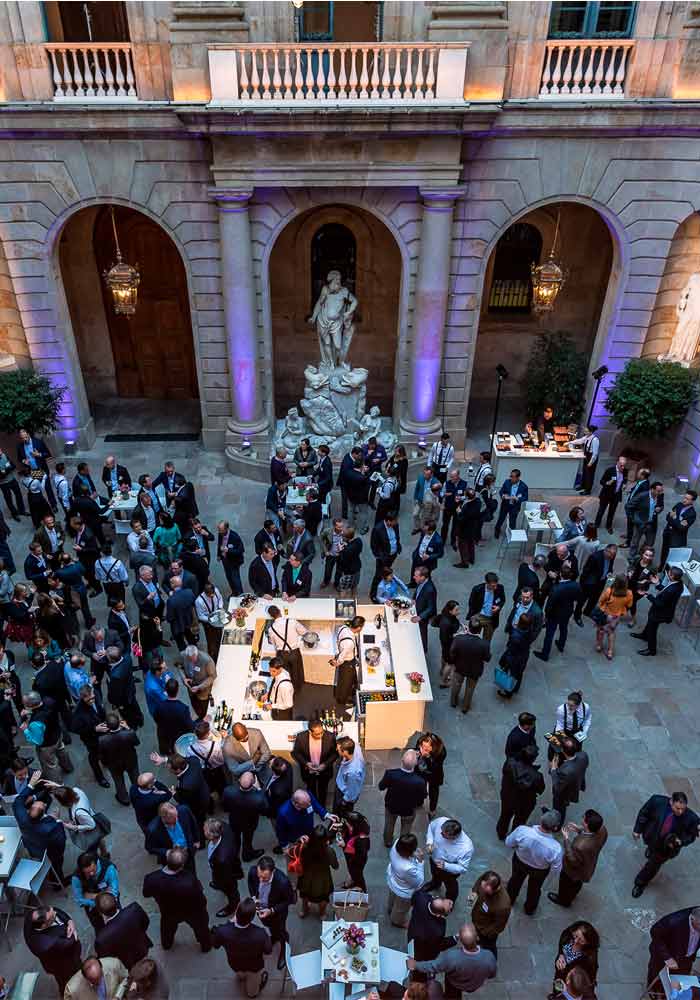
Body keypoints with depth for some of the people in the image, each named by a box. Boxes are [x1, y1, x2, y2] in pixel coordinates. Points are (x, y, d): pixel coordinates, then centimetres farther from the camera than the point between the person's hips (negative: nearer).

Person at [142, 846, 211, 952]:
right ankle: (205, 946, 58)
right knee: (200, 922, 33)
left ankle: (167, 944, 65)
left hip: (168, 912, 2)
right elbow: (201, 901, -27)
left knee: (167, 925, 38)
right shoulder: (190, 880, -47)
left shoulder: (151, 879, -39)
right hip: (192, 912, -2)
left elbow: (146, 894, -14)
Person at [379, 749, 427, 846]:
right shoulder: (420, 781, -41)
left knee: (389, 824, 33)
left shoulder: (390, 773, -38)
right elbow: (423, 795, -19)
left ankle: (388, 842, 59)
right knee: (405, 828, 31)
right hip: (409, 809, -1)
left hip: (391, 806, 1)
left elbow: (381, 787, -17)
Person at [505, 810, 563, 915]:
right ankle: (530, 909, 61)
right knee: (534, 888, 33)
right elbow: (555, 870, -21)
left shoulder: (522, 831, -39)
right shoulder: (555, 848, -41)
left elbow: (508, 843, -18)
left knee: (515, 879, 34)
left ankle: (509, 899, 62)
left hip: (519, 861, 1)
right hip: (539, 871, -1)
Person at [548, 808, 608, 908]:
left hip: (573, 871, -6)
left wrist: (566, 839, -29)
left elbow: (573, 861, -29)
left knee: (565, 884, 29)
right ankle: (573, 894, 66)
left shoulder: (580, 846, -50)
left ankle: (564, 900, 58)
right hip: (588, 867, 6)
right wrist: (579, 830, -13)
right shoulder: (602, 829, -30)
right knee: (577, 884, 38)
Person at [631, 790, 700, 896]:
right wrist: (638, 830, -7)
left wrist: (681, 841, -27)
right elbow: (644, 814, -13)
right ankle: (651, 849, 70)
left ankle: (640, 883, 43)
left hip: (666, 847, -1)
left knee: (653, 865, 16)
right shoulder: (657, 801, -31)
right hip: (651, 838, 1)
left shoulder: (691, 818, -32)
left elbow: (691, 835, -10)